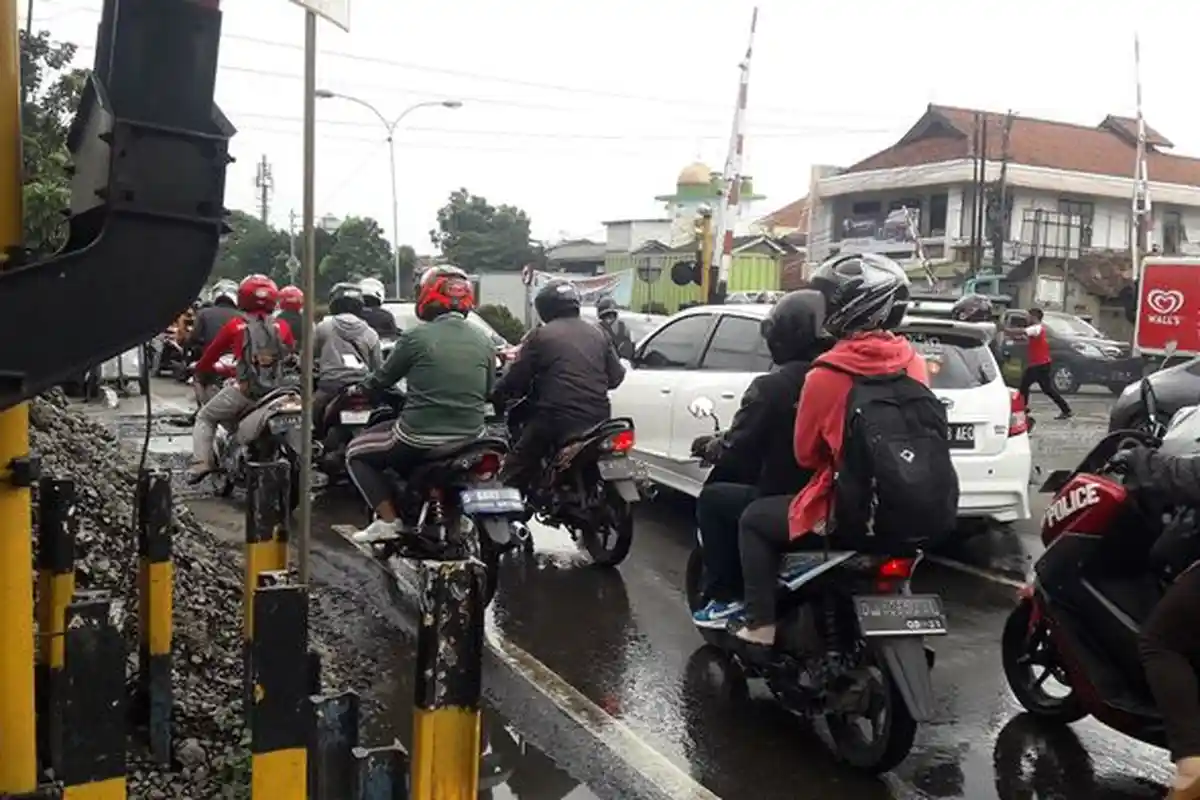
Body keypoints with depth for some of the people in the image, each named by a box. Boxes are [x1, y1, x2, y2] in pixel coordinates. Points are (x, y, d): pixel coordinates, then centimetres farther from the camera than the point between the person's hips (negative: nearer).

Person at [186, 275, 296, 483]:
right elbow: (291, 352, 18)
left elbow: (210, 354, 8)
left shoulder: (235, 326, 0)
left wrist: (201, 368, 29)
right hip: (276, 391, 2)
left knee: (205, 418, 17)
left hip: (244, 389, -2)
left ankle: (200, 462, -1)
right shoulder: (282, 326, 4)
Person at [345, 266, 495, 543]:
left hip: (419, 437, -4)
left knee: (356, 453, 20)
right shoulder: (484, 342, 4)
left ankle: (388, 519, 5)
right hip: (471, 437, 4)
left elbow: (383, 377, 4)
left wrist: (357, 390, 25)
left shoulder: (416, 337, -8)